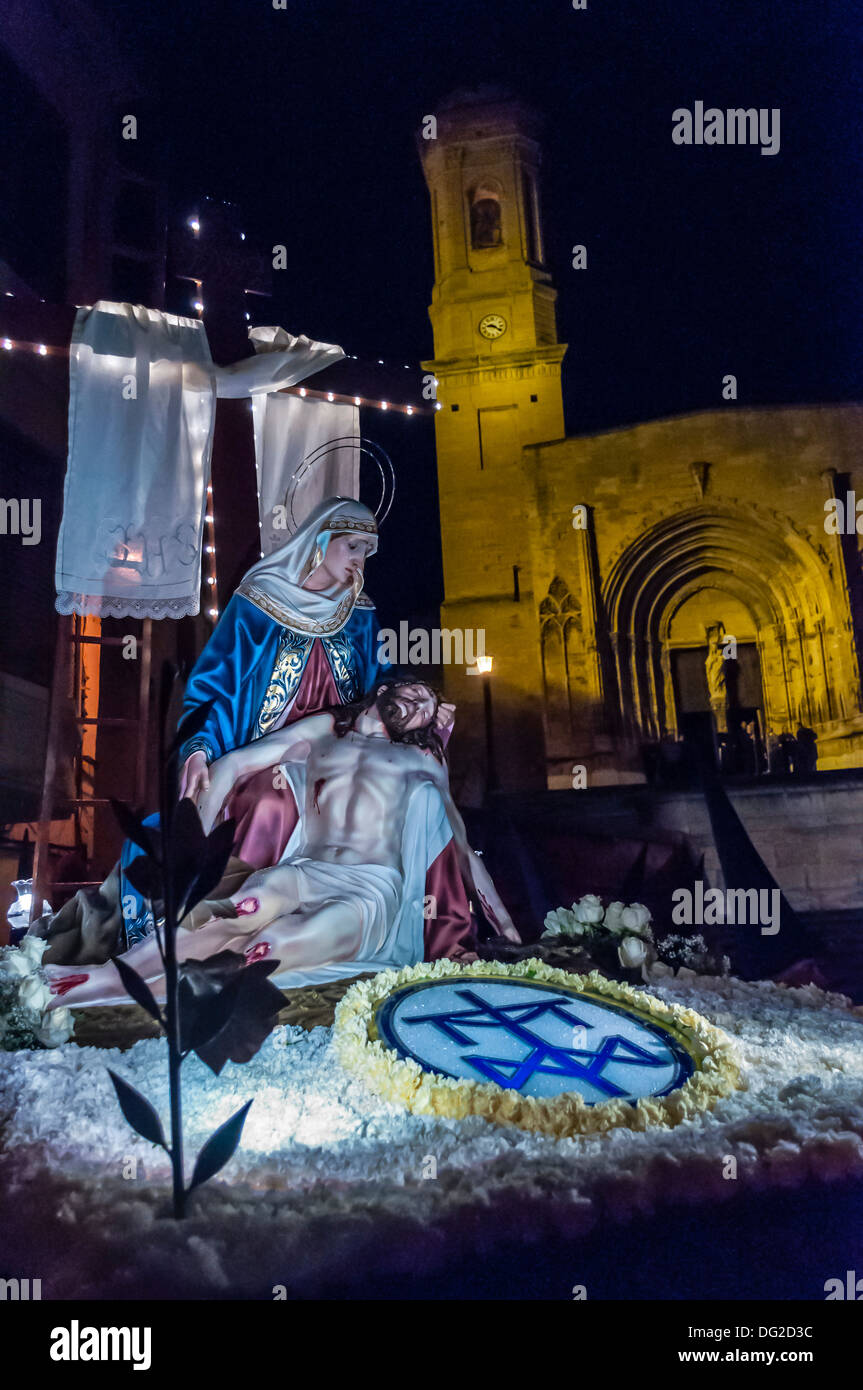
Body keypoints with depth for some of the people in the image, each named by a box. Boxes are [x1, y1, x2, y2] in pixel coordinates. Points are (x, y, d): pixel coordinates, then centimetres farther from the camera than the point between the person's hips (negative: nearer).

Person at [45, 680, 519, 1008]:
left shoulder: (422, 759, 27)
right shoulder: (323, 731, 25)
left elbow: (462, 846, 26)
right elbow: (230, 765, 16)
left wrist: (506, 926, 17)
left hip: (376, 886, 0)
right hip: (305, 875, 0)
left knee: (283, 946, -34)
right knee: (269, 893, -38)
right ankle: (111, 974, -46)